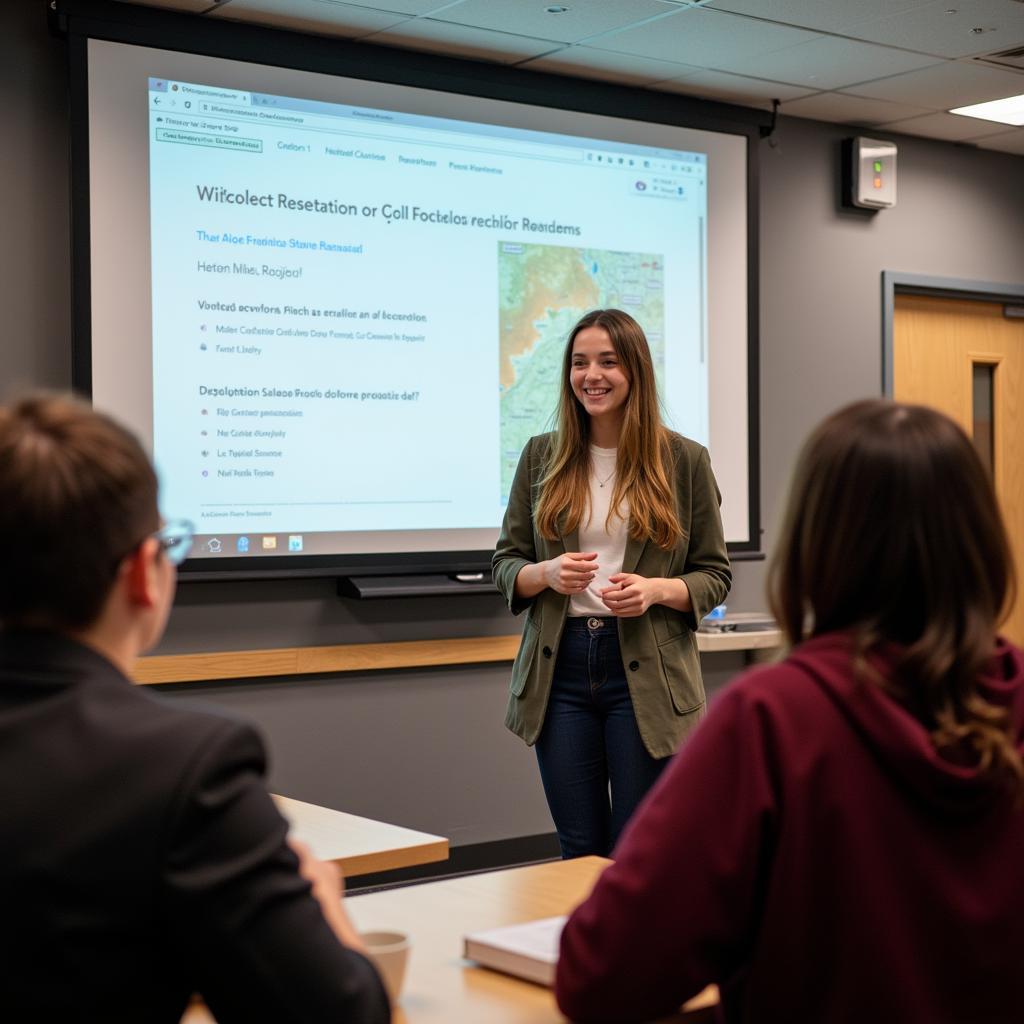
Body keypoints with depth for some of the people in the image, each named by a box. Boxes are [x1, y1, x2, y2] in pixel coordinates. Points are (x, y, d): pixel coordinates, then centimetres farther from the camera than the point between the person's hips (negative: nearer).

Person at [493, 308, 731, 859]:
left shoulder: (684, 460, 1)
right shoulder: (542, 456, 7)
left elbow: (715, 575, 4)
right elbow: (505, 563, 9)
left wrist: (656, 590, -16)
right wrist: (546, 574, -13)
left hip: (647, 673, -2)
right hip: (560, 668, 2)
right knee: (580, 850, 9)